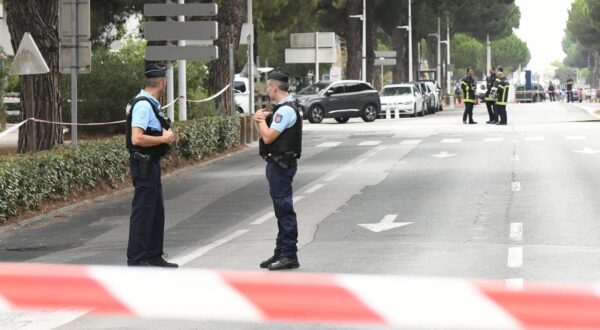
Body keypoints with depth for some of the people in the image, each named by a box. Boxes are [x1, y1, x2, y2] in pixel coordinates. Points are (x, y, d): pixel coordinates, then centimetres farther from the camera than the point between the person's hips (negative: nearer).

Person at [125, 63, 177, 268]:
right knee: (143, 212, -6)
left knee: (156, 212, 16)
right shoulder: (143, 105, -18)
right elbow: (137, 138, -27)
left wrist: (165, 134, 8)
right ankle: (136, 260, -2)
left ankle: (154, 256, 26)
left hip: (151, 164, 11)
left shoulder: (150, 104, 13)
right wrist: (164, 139, -16)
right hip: (144, 164, -11)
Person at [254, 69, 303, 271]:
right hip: (277, 163, 11)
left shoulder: (286, 110, -18)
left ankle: (289, 256, -7)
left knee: (284, 209, -8)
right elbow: (265, 135, 20)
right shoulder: (283, 108, 16)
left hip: (281, 165, -11)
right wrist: (260, 121, 3)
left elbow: (268, 137, -22)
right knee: (282, 210, 15)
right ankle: (281, 253, 23)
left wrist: (262, 120, -6)